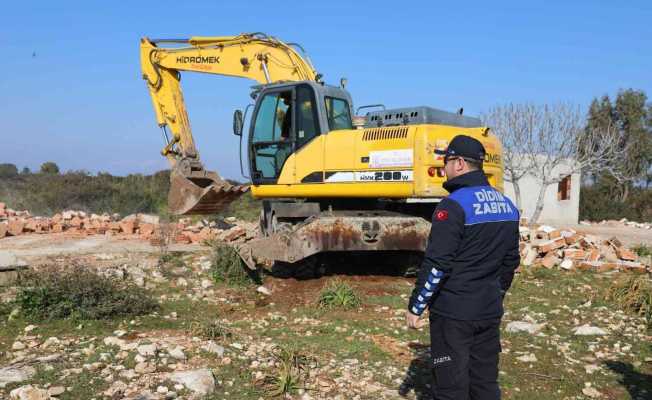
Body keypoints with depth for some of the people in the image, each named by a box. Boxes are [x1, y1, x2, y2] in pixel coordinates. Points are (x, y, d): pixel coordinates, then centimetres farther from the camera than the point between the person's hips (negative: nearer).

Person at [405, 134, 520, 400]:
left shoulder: (455, 205, -17)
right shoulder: (506, 204, 8)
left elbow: (437, 264, -19)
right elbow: (511, 260, 15)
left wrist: (415, 307, -11)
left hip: (453, 312, -7)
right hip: (489, 311, 8)